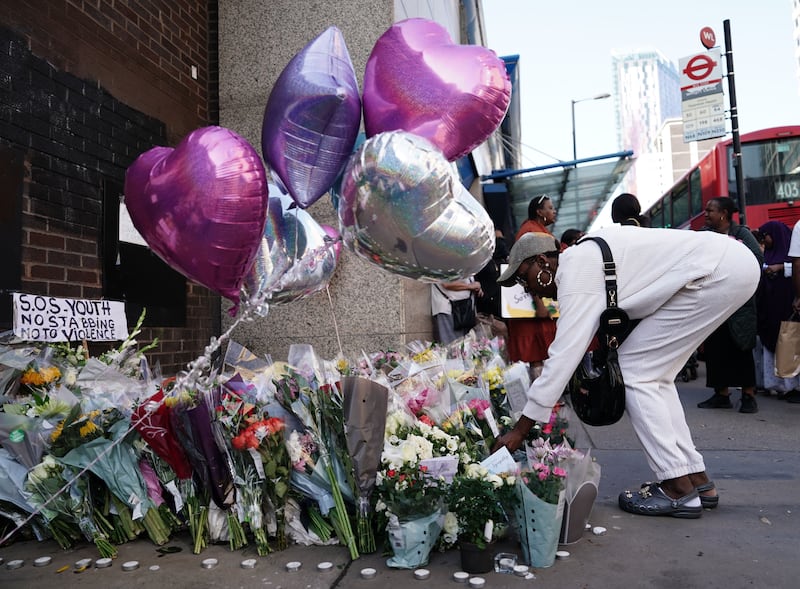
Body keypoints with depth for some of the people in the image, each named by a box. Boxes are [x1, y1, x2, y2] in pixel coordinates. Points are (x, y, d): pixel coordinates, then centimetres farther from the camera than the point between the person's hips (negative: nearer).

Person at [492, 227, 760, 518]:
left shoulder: (576, 272, -17)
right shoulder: (582, 257, 12)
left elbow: (565, 353, -20)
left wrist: (520, 429, -17)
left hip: (720, 272, -10)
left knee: (634, 370, -6)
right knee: (653, 375, 12)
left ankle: (679, 488, 0)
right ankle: (697, 480, 19)